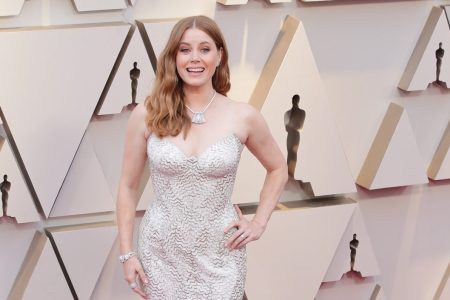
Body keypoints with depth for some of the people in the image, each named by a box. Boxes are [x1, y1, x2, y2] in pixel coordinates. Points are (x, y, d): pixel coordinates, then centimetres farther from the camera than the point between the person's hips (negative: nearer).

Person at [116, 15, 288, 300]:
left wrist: (259, 223, 3)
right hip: (161, 253, 0)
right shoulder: (147, 115, -6)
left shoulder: (243, 116, -5)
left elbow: (278, 169, 12)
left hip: (219, 255, 0)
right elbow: (128, 187, 2)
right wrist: (127, 252, -1)